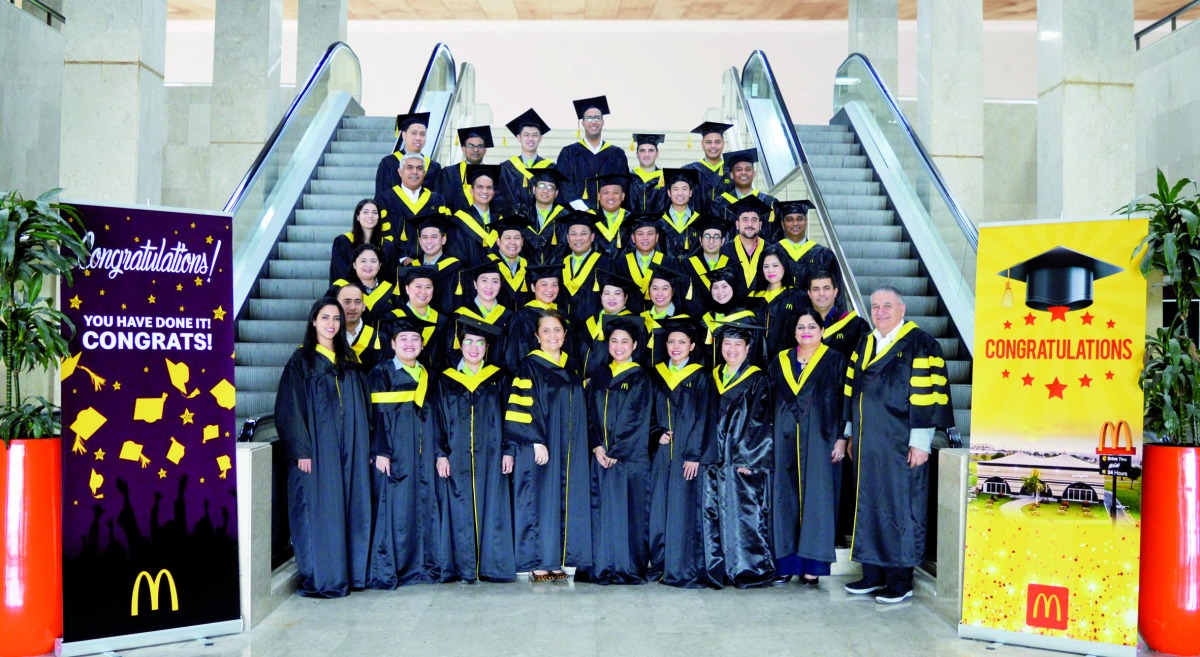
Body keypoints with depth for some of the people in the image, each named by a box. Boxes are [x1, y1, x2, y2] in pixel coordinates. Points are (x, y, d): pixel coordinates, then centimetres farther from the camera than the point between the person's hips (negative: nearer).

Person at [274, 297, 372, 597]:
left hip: (351, 449, 5)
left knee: (352, 508, 6)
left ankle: (352, 572, 15)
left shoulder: (348, 360, 14)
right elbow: (289, 409, -6)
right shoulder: (301, 360, -1)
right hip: (318, 449, -5)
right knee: (320, 510, -4)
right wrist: (301, 451, -14)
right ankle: (321, 579, 3)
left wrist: (366, 446, 8)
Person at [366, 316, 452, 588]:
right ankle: (386, 571, 1)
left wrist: (442, 453, 8)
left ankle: (428, 566, 12)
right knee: (394, 509, -6)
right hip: (396, 455, -5)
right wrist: (380, 452, -15)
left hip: (426, 456, 5)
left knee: (428, 508, 4)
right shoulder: (381, 373, 1)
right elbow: (375, 416, -6)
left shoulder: (428, 376, 16)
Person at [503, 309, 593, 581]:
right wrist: (537, 442, -19)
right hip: (540, 447, -6)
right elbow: (523, 407, -12)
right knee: (540, 501, -5)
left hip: (569, 451, 6)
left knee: (566, 503, 6)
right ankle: (538, 564, 2)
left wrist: (581, 447, 13)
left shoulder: (570, 369, 14)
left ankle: (556, 561, 13)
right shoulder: (530, 366, -5)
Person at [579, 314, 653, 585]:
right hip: (602, 456, 4)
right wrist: (596, 447, -5)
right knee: (602, 510, 3)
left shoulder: (641, 378, 1)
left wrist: (616, 451, -10)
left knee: (629, 510, -4)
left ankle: (629, 568, 3)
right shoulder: (599, 377, 14)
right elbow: (591, 415, 10)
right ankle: (603, 567, 9)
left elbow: (638, 420, -6)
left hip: (632, 457, -4)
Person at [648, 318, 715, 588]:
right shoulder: (657, 374, 12)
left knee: (684, 509, -4)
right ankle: (660, 565, 13)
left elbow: (703, 418, -5)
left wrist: (694, 454, -12)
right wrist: (657, 433, -5)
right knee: (659, 508, 4)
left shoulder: (700, 377, 0)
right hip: (662, 452, 4)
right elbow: (649, 412, 14)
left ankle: (683, 570, 3)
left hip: (687, 453, -4)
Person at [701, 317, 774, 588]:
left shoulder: (758, 381, -2)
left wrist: (748, 458, -14)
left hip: (744, 462, -5)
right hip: (715, 461, 5)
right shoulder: (713, 377, 13)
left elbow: (759, 422, -8)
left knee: (744, 513, -5)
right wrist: (707, 454, 7)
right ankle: (720, 569, 13)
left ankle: (749, 570, 4)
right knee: (714, 513, 5)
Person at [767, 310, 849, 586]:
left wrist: (842, 438, -9)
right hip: (786, 438, 3)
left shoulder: (834, 361, 3)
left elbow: (845, 401, -1)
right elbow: (769, 400, 13)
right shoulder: (780, 361, 12)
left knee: (816, 495, -3)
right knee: (785, 496, 3)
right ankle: (786, 562, 10)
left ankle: (812, 564, 2)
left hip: (820, 437, -3)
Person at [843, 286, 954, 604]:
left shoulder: (920, 345, -7)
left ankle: (900, 580, 9)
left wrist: (920, 442, -16)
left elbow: (927, 394, -12)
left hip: (901, 444, -7)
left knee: (900, 506, -1)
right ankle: (873, 574, 20)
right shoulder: (865, 345, 13)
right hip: (868, 444, 7)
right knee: (868, 505, 10)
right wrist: (852, 434, 16)